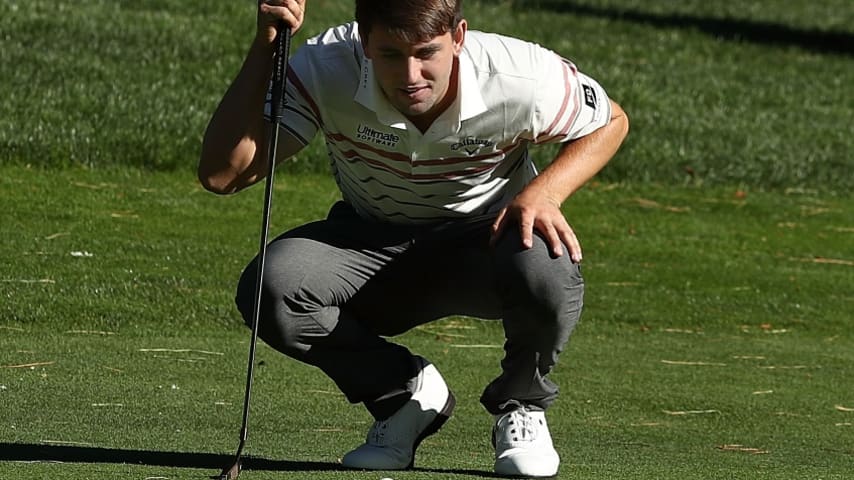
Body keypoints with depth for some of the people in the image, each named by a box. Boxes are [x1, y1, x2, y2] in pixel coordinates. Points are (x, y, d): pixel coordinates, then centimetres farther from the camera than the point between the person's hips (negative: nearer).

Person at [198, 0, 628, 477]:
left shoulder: (523, 78, -26)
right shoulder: (327, 70, -26)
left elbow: (610, 123, -4)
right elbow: (221, 174, -32)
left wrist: (545, 192, -24)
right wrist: (265, 47, -39)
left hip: (485, 238, -1)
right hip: (371, 243, 1)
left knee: (547, 272, -37)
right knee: (269, 289, -30)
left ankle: (521, 405, -1)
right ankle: (405, 396, -1)